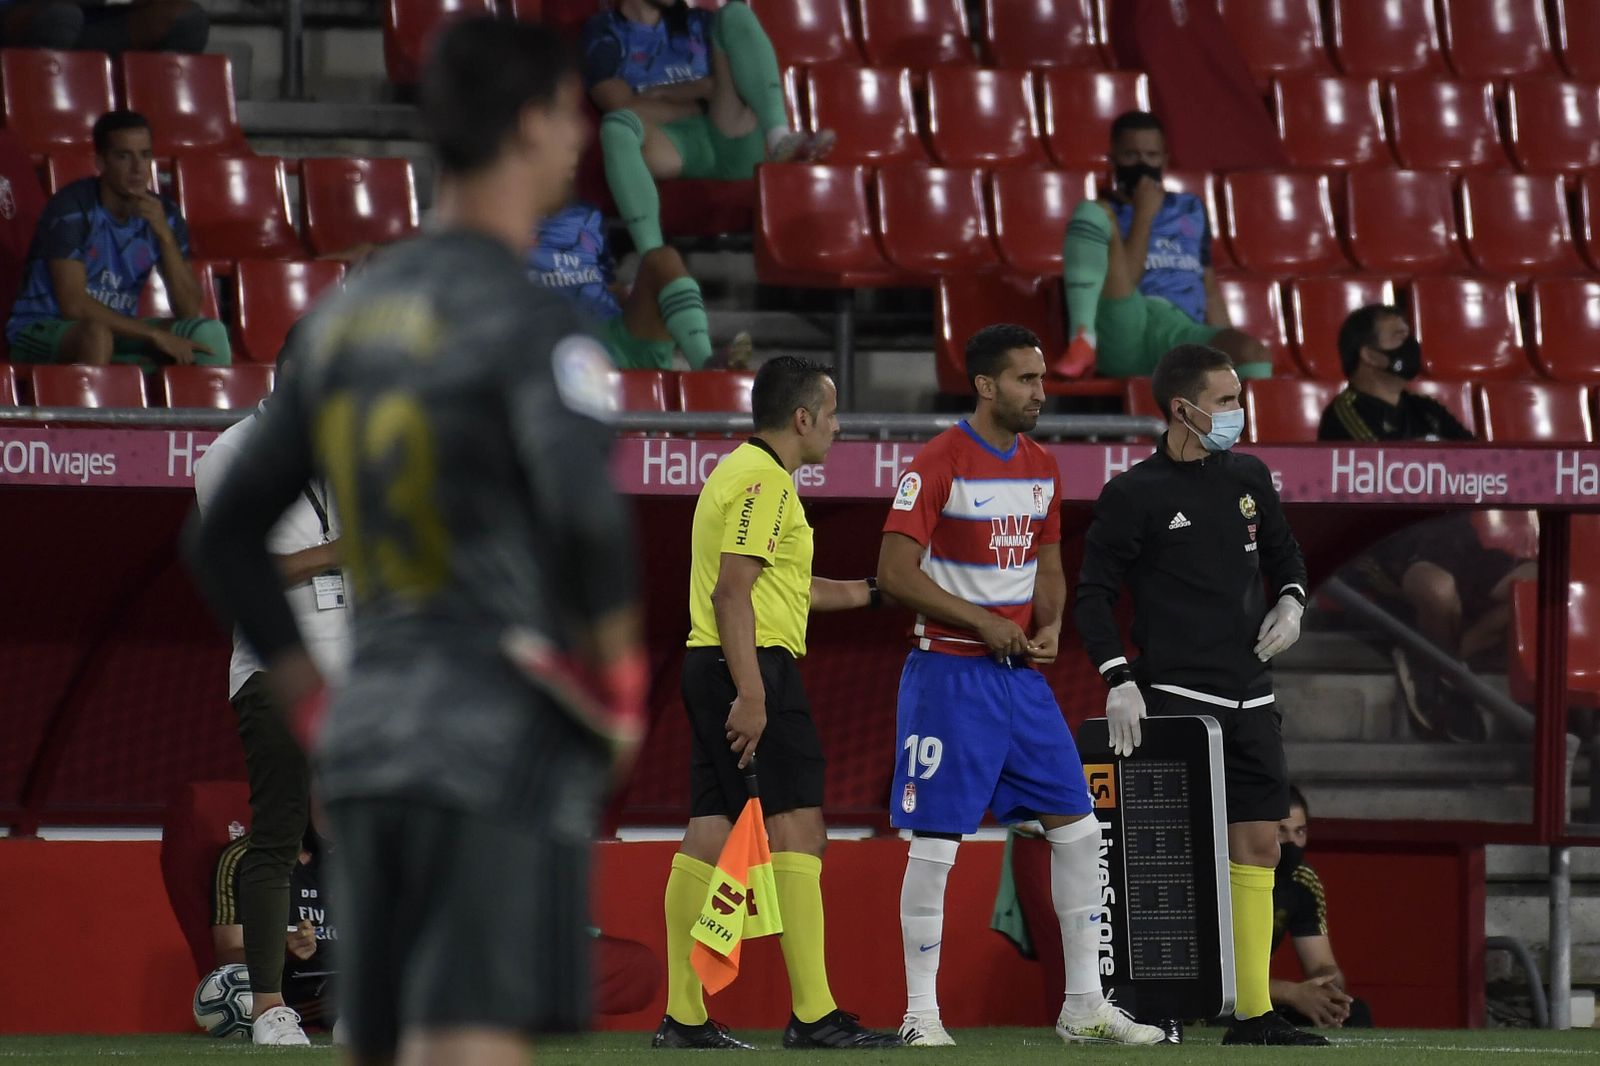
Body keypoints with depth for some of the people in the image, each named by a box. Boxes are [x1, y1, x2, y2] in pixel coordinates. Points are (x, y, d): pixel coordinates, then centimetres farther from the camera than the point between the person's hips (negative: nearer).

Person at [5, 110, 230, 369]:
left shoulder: (163, 215, -2)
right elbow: (73, 305, -26)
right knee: (96, 335, -40)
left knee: (208, 332, -15)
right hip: (42, 331, -6)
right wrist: (154, 335, -27)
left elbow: (189, 310, -7)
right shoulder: (72, 209, -19)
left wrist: (164, 233, -20)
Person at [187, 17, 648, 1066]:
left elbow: (226, 537, 18)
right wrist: (620, 672, -9)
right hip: (507, 743, -8)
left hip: (366, 740, 8)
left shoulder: (346, 317, 15)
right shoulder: (528, 319, -9)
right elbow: (586, 508, -25)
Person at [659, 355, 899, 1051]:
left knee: (708, 834, 8)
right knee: (798, 830, -10)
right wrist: (750, 696, -24)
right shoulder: (764, 481, -12)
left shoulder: (741, 472, 20)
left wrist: (867, 593, 34)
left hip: (711, 667, 10)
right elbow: (732, 594, -20)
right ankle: (813, 1016, -13)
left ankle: (683, 1018, 8)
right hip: (754, 667, -10)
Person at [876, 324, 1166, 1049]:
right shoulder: (938, 463, -11)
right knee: (935, 841, -5)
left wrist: (1050, 624, 0)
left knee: (1078, 829, 3)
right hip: (949, 672, -7)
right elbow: (896, 571, -15)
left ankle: (1084, 1008, 11)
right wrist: (984, 623, -17)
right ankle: (921, 1013, 4)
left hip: (1022, 672, 7)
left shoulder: (1042, 467, 11)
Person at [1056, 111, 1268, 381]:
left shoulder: (1191, 209, 28)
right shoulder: (1103, 214, 14)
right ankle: (1083, 342, -36)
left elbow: (1210, 291, 27)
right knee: (1092, 212, -21)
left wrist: (1229, 352, 14)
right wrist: (1143, 216, -3)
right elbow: (1118, 283, -2)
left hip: (1181, 331, 3)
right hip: (1122, 333, -3)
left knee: (1253, 354, -31)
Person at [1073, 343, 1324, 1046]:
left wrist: (1290, 602, 5)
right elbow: (1093, 594, -4)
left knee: (1258, 843, 4)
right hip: (1174, 696, -6)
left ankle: (1253, 1013, 8)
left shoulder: (1248, 478, 12)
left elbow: (1284, 554, 26)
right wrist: (1118, 681, -14)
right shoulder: (1133, 495, -5)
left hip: (1248, 698, 6)